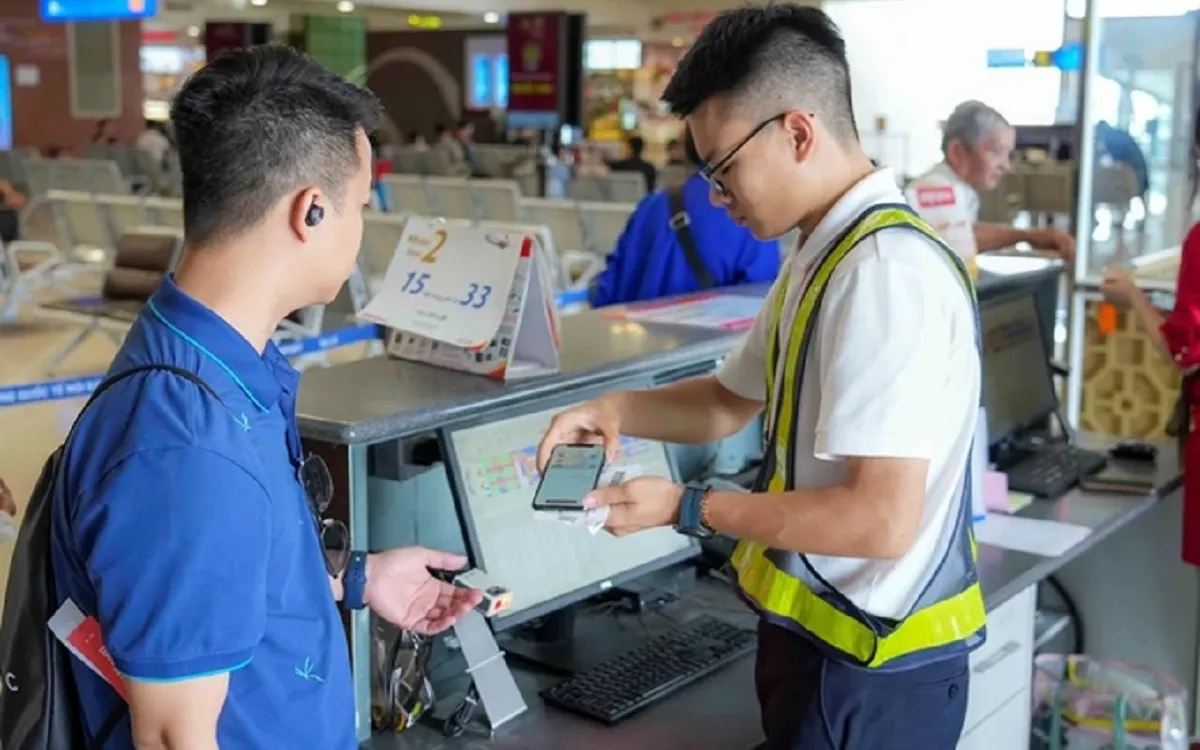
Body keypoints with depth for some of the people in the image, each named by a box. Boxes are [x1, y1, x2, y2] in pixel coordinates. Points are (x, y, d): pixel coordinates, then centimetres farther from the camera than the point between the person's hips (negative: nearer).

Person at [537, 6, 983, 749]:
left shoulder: (886, 270, -24)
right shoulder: (828, 255, 7)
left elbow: (882, 519, -28)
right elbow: (733, 400, 18)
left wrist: (688, 508, -21)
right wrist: (618, 410, 1)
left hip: (866, 671, -8)